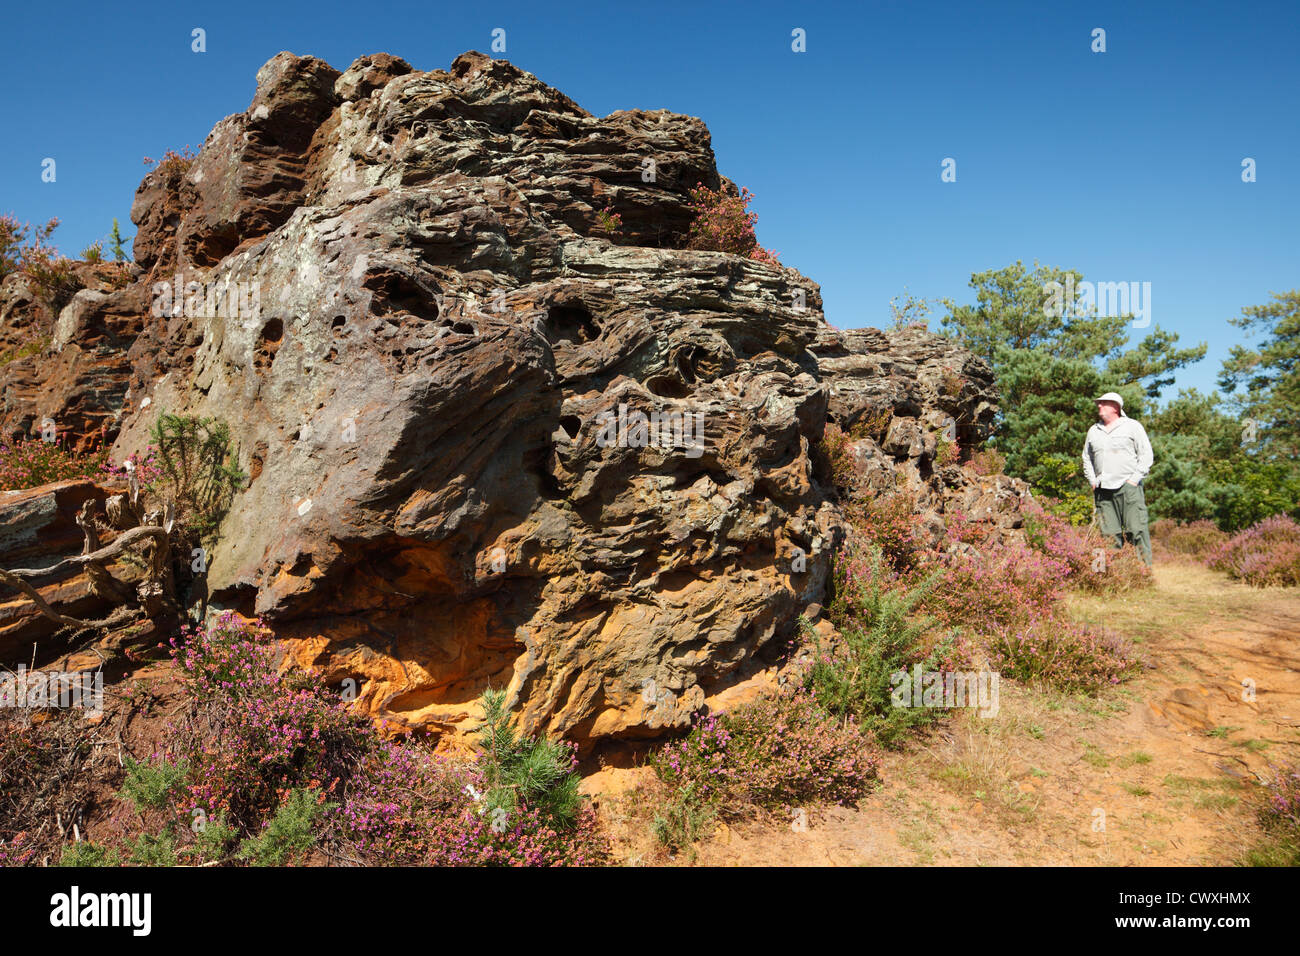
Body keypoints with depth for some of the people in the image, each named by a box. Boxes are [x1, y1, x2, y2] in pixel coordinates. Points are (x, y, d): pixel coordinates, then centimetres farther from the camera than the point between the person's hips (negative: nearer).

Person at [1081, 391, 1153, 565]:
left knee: (1137, 530, -9)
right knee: (1110, 534, 0)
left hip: (1128, 487, -4)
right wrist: (1093, 482, 12)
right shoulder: (1093, 431, 18)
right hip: (1103, 491, 4)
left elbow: (1146, 455, 3)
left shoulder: (1132, 426, 6)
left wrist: (1134, 479, -7)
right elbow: (1087, 459, 25)